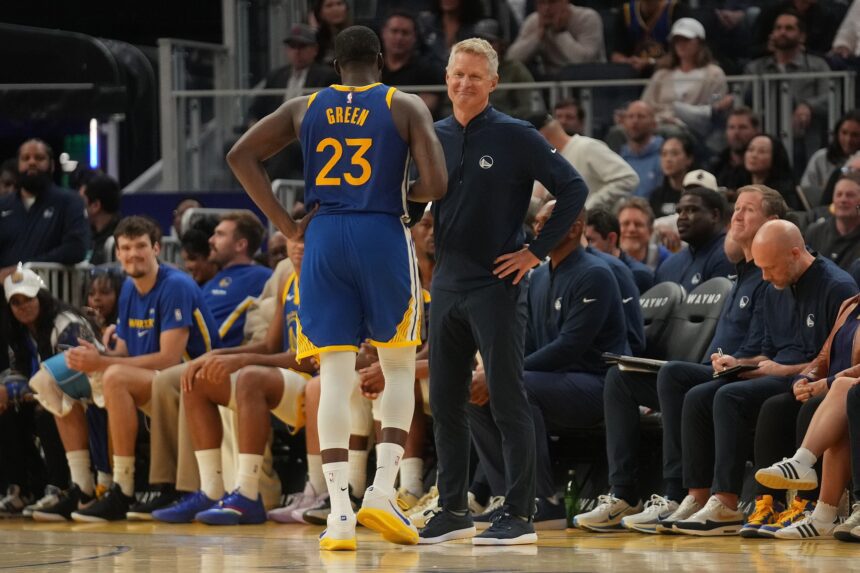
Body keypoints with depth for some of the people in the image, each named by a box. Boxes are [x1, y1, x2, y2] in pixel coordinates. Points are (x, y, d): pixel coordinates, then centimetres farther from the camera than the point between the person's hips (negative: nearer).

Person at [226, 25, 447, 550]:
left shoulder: (305, 108, 11)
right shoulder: (406, 106, 2)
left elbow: (241, 156, 5)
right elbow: (436, 185, -8)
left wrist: (286, 224, 5)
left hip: (324, 238, 2)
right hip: (384, 236, -2)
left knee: (335, 375, 2)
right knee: (400, 368, 13)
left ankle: (340, 510, -7)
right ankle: (383, 491, -2)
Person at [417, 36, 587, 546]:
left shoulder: (515, 136, -6)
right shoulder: (436, 137, 10)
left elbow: (574, 189, -8)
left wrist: (537, 251, -9)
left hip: (496, 288, -6)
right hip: (446, 287, 6)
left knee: (508, 403, -5)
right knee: (445, 403, 9)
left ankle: (520, 515, -2)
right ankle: (454, 510, 18)